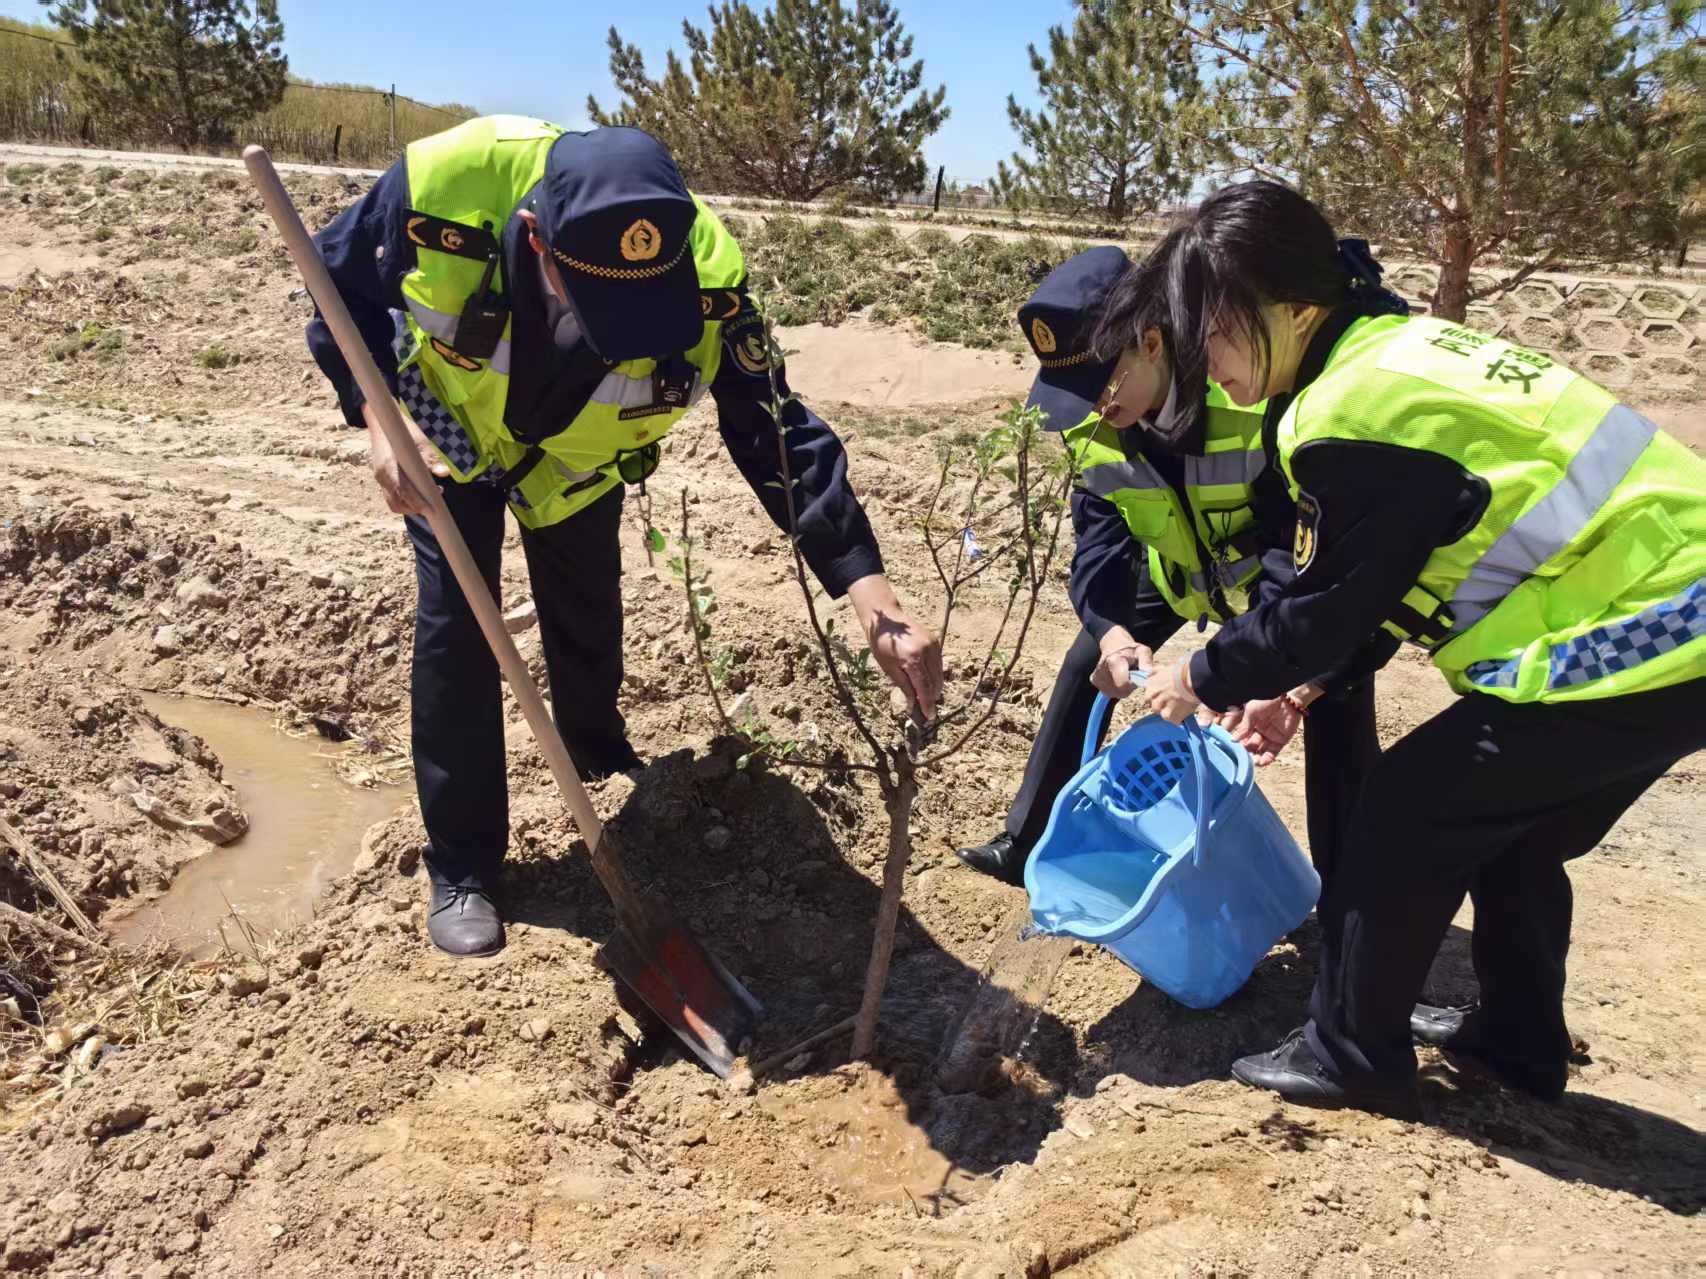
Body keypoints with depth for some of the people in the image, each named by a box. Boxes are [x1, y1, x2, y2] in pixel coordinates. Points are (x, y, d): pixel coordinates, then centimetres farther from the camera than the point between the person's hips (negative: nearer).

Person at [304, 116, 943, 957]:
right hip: (449, 430, -1)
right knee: (455, 628, -7)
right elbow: (339, 283, -19)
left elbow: (782, 439, -32)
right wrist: (375, 415, -36)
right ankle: (461, 867, 8)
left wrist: (870, 593, -42)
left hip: (581, 454, 1)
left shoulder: (706, 279, -38)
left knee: (589, 616, 10)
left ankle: (599, 752, 45)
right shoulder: (446, 184, -40)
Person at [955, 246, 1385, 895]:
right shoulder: (1093, 424, -20)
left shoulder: (1260, 401, -40)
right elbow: (1100, 536, -19)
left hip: (1293, 568, -5)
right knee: (1088, 664, 2)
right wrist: (1114, 631, -40)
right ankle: (1025, 842, 16)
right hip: (1182, 566, 5)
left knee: (1338, 712, -16)